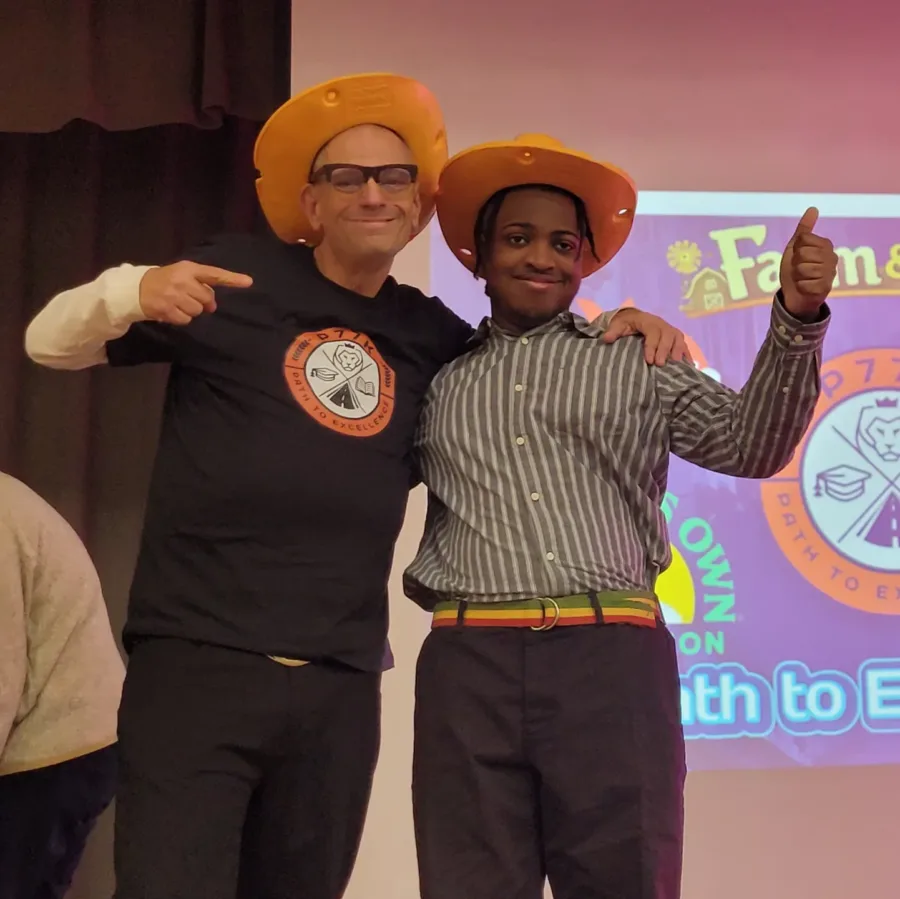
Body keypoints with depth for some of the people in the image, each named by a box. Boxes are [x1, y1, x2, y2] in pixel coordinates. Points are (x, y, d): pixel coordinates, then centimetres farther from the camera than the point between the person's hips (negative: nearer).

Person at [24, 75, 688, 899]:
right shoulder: (238, 275, 1)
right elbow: (51, 344, 4)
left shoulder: (433, 338, 11)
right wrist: (132, 292, -17)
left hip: (341, 689, 4)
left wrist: (623, 331, 9)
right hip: (197, 662, -4)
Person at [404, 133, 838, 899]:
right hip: (470, 664, 1)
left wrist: (796, 321, -6)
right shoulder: (436, 379, 17)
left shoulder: (637, 363, 15)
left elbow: (750, 444, 6)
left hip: (612, 656, 0)